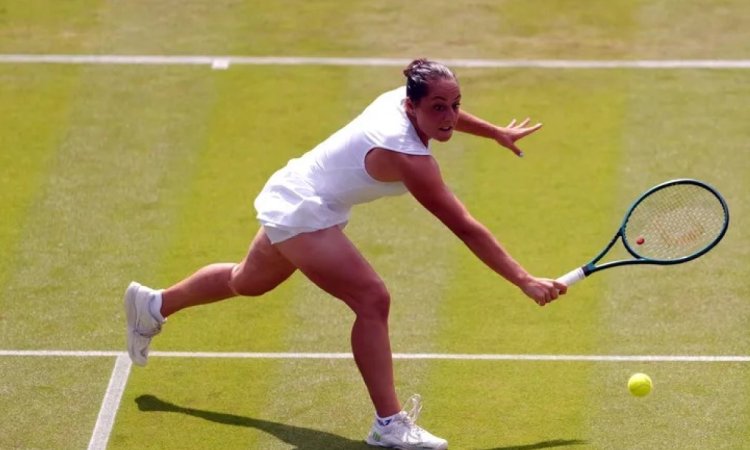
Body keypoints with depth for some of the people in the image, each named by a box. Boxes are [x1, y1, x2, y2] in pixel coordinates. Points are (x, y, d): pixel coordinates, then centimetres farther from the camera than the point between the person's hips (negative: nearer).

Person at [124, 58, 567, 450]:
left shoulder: (401, 98, -11)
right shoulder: (407, 156, -35)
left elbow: (444, 114, 17)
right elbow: (466, 228, -35)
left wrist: (497, 132, 30)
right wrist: (526, 281, -34)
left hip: (290, 198, 10)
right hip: (302, 213, -10)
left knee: (247, 281, 33)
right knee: (372, 298, -23)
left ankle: (152, 305, 55)